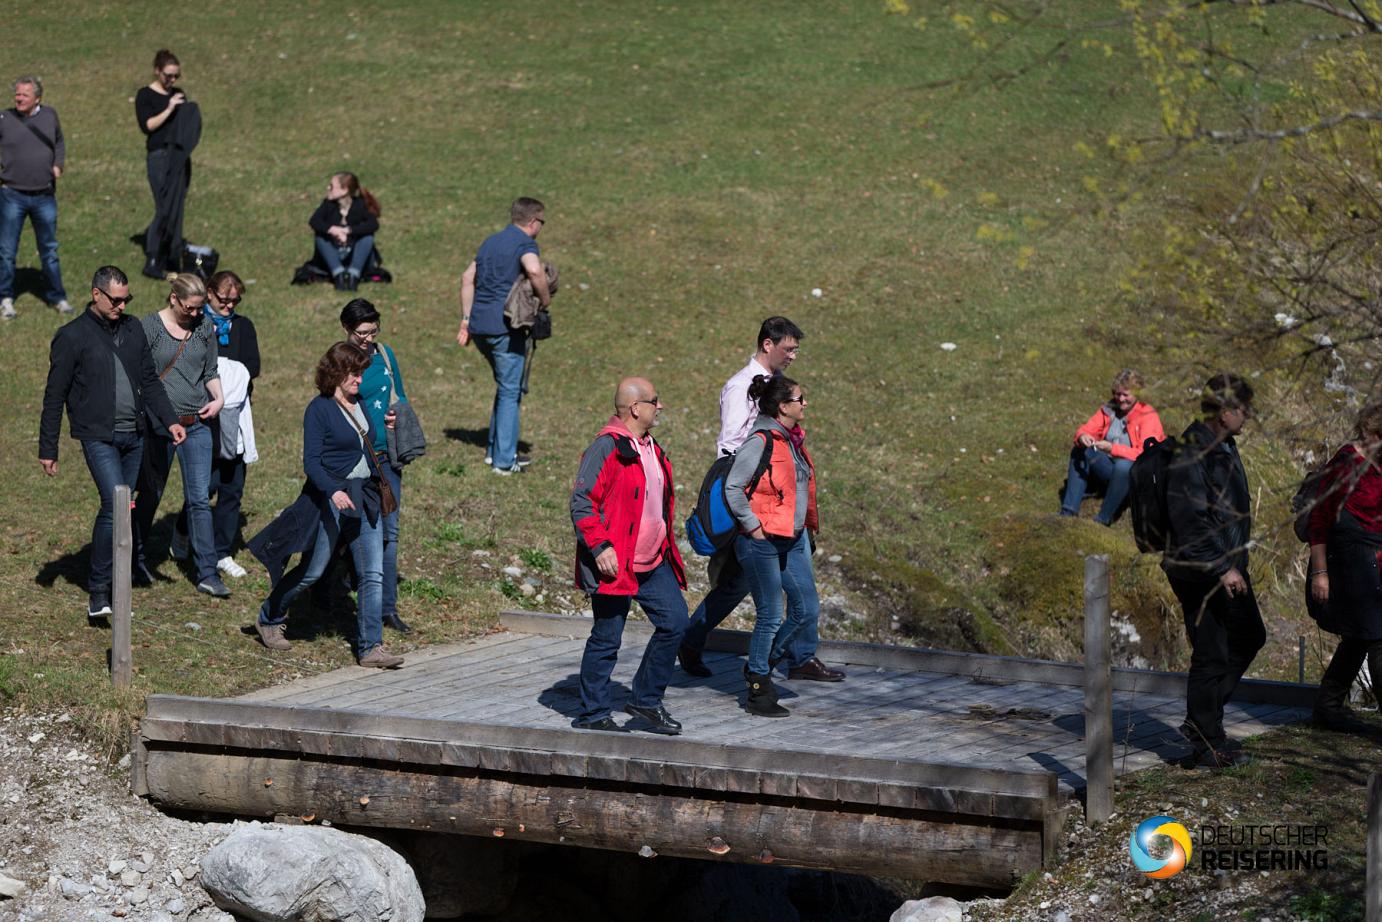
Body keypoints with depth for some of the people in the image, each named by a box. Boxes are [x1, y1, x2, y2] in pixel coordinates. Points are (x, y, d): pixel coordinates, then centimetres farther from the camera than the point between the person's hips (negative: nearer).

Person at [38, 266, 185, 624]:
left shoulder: (133, 329, 11)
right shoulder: (73, 336, -5)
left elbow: (150, 380, 17)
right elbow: (54, 397, -2)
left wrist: (169, 420, 4)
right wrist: (48, 449, -2)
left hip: (134, 436, 6)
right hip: (99, 437, -6)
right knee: (116, 507, -18)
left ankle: (104, 585, 19)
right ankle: (98, 593, -12)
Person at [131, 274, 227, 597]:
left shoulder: (205, 328, 6)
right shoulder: (150, 327, -6)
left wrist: (218, 398, -1)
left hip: (196, 423, 3)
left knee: (199, 498, -2)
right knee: (149, 496, 10)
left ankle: (207, 574, -2)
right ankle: (138, 564, 28)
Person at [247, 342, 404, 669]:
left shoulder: (361, 404, 11)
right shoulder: (320, 409, -9)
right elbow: (311, 461, -16)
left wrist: (383, 430, 13)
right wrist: (333, 491, -28)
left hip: (365, 498, 6)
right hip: (331, 498, -6)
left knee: (372, 574, -4)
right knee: (312, 571, 4)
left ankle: (370, 648, -3)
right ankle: (269, 620, 27)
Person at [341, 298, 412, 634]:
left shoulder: (385, 354, 6)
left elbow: (400, 396, 17)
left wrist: (398, 415, -4)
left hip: (386, 453, 5)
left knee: (388, 530, 5)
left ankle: (388, 606, 11)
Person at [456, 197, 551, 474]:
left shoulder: (492, 242, 19)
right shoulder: (524, 243, -7)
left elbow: (468, 278, 20)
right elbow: (534, 270, -28)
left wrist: (466, 321, 21)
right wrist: (545, 299, -12)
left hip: (479, 326, 8)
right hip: (505, 325, -8)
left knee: (505, 386, 23)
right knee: (511, 391, 0)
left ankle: (495, 449, 24)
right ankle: (504, 460, 0)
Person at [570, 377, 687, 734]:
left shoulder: (650, 447, 13)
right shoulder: (607, 448, -15)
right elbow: (581, 503, -18)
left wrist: (665, 548, 23)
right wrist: (600, 547, -24)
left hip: (652, 562, 9)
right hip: (614, 566, -8)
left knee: (674, 621, 3)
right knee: (606, 639, 0)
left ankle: (646, 701, 15)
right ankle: (592, 714, 12)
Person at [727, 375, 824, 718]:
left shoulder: (794, 439, 11)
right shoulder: (760, 442, -16)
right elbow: (733, 487, -19)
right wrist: (752, 526, -16)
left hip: (793, 540, 9)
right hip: (762, 543, -9)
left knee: (807, 611, 8)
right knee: (770, 616, -2)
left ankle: (761, 664, 27)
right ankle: (759, 692, 10)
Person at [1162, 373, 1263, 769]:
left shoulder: (1224, 448, 11)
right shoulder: (1192, 458, -21)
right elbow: (1190, 521, -25)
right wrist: (1222, 569, -25)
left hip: (1228, 568, 11)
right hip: (1200, 574, -11)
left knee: (1248, 638, 21)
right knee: (1210, 656, -3)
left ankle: (1199, 720, 25)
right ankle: (1207, 747, 6)